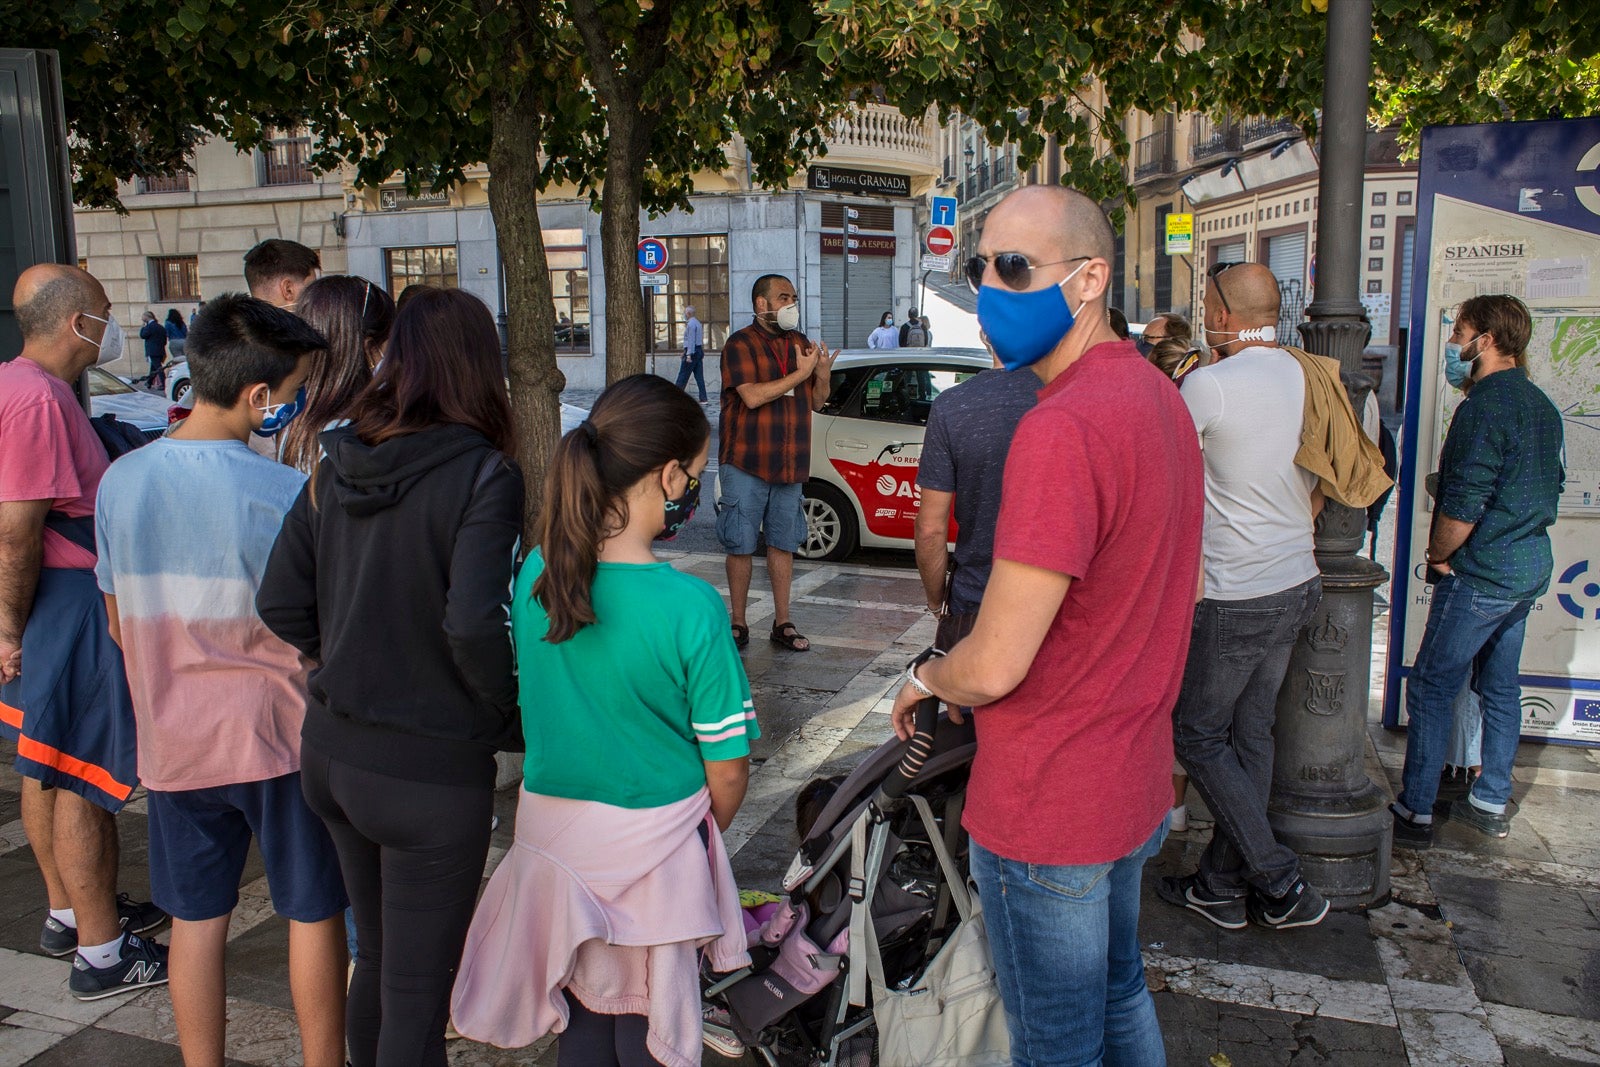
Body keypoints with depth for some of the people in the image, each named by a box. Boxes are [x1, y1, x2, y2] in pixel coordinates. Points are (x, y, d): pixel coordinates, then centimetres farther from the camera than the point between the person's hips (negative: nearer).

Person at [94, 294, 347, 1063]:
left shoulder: (121, 480, -1)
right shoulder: (281, 491, -19)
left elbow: (120, 626, 9)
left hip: (173, 739, 5)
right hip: (279, 736, -5)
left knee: (195, 920, 16)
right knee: (312, 913, 12)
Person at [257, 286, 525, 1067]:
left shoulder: (336, 467, 0)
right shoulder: (481, 475, -18)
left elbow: (280, 605, 3)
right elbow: (473, 627, -27)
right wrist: (509, 721, -10)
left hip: (331, 748, 7)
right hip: (430, 769, -6)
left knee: (378, 960, 25)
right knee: (417, 993, 9)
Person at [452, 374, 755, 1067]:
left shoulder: (534, 573, -8)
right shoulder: (690, 607, -23)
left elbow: (532, 697, 6)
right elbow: (727, 770, -15)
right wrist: (710, 829, 7)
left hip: (549, 824, 5)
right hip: (653, 842, -4)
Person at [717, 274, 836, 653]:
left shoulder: (801, 344, 12)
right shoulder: (740, 344, -7)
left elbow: (817, 401, 14)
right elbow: (753, 396, -21)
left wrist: (823, 375, -7)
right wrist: (800, 373, -17)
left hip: (789, 465, 5)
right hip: (746, 464, -5)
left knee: (783, 544, 10)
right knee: (741, 545, 2)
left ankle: (782, 623, 18)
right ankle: (738, 624, 12)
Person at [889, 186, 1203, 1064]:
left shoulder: (1062, 429, -28)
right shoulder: (1159, 397, 4)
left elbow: (994, 668, -26)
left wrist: (922, 680, -5)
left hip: (1047, 810, -9)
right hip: (1135, 786, 9)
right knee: (1117, 991, 29)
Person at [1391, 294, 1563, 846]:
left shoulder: (1483, 407, -20)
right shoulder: (1542, 405, 10)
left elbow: (1463, 505, -22)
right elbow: (1551, 487, 18)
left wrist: (1439, 556, -7)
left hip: (1481, 575, -9)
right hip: (1530, 568, 9)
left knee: (1431, 688, -2)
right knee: (1500, 686, 17)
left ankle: (1415, 813, 4)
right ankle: (1491, 804, 27)